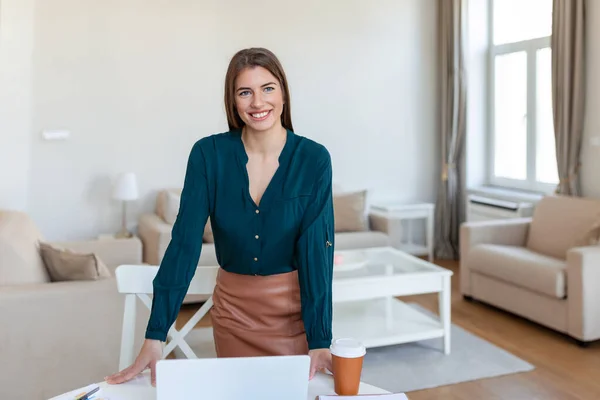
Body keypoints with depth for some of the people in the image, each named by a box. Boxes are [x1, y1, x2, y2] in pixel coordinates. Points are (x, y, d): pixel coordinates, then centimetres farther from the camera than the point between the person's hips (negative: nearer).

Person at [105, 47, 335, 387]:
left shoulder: (313, 158, -14)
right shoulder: (208, 154, -11)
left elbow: (316, 249, -15)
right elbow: (184, 242, -15)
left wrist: (320, 341, -21)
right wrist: (155, 336, -19)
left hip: (294, 305, -1)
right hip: (232, 305, 2)